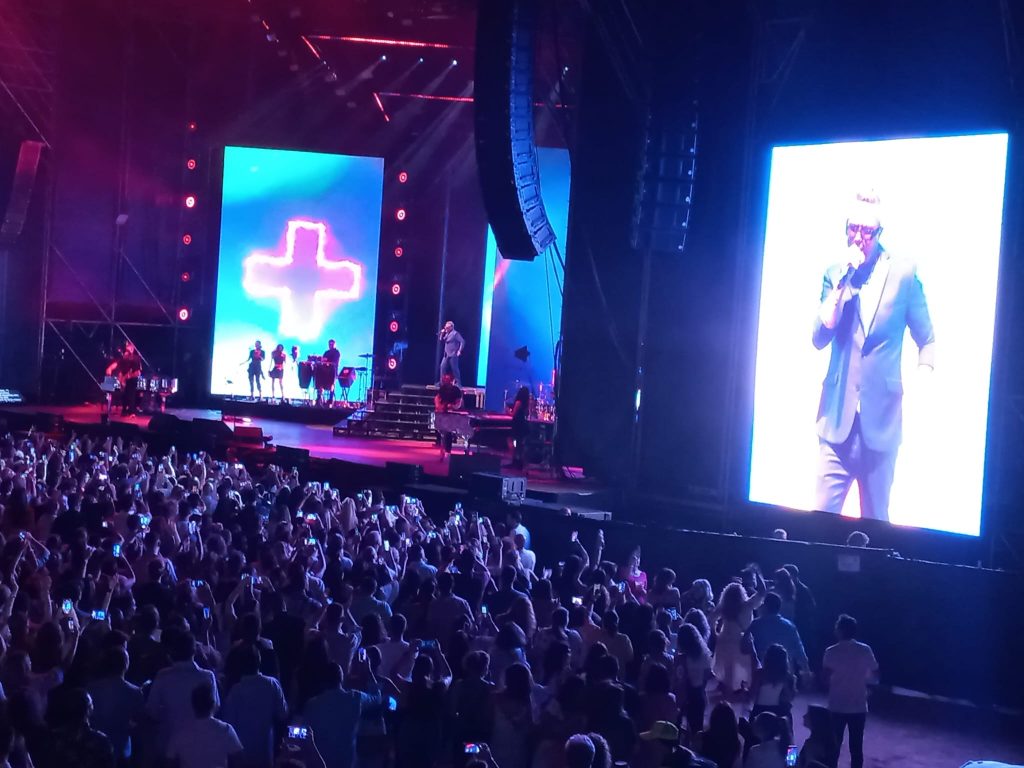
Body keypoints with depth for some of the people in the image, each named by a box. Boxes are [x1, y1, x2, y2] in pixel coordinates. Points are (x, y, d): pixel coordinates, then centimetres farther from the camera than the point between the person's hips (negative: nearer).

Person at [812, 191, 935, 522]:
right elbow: (819, 338, -4)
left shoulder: (903, 273, 0)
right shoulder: (834, 273, 6)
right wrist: (843, 280, -9)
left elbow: (926, 340, 6)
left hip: (882, 418, -1)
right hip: (837, 415, 1)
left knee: (875, 517, 8)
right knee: (823, 512, -3)